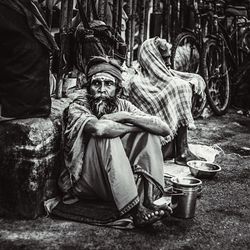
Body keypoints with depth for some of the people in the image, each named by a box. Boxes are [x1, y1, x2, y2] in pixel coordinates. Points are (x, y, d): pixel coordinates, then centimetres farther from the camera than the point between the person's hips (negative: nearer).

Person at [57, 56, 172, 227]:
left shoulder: (122, 105, 3)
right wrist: (133, 127, -19)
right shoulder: (78, 107, -10)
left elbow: (165, 129, -8)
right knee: (105, 136, -30)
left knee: (149, 133, -9)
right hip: (84, 181, -5)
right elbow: (99, 127, -36)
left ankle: (148, 198, -23)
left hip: (119, 181, 5)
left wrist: (127, 117, -20)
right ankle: (135, 210, -36)